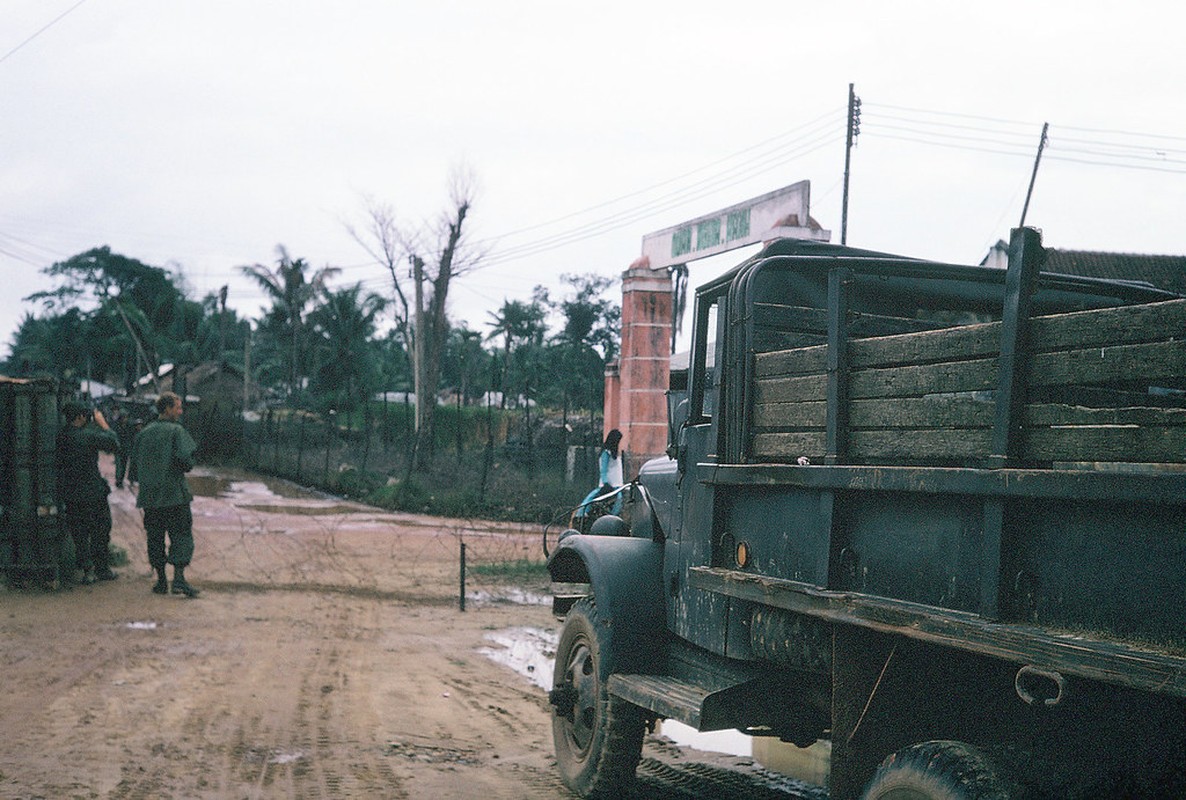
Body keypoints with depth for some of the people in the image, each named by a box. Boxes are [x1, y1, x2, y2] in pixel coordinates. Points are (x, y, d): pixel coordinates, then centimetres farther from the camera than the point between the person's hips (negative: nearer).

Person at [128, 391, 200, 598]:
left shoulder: (144, 433, 10)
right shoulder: (176, 431, -6)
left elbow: (133, 464, 11)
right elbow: (186, 461, -17)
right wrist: (185, 467, 4)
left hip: (149, 495, 5)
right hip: (175, 494, -5)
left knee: (155, 537, 11)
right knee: (181, 535, -2)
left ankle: (161, 580, 12)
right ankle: (178, 578, -13)